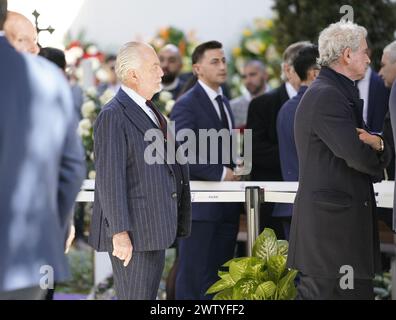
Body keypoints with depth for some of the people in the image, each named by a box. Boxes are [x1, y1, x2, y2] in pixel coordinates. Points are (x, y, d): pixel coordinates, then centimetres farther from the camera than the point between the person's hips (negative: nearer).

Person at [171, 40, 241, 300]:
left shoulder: (224, 102, 17)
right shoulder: (186, 105, -11)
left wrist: (234, 172, 10)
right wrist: (220, 174, -17)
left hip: (226, 207, 8)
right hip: (200, 204, -8)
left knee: (221, 276, 10)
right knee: (193, 277, -5)